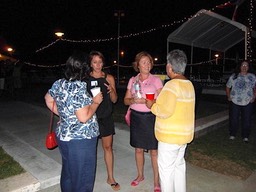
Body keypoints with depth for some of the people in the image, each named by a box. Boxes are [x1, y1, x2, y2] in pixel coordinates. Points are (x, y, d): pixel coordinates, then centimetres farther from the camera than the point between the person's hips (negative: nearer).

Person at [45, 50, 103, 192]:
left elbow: (48, 100, 17)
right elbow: (84, 117, -27)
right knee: (82, 177, 10)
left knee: (68, 172, 27)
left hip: (63, 135, 9)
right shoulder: (79, 88, -24)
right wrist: (96, 102, -13)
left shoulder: (58, 83, 1)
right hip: (80, 140, -8)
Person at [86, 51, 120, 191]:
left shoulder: (109, 78, 2)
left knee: (108, 147, 10)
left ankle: (110, 178, 26)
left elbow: (114, 100, 3)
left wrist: (111, 90, -17)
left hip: (106, 117, 2)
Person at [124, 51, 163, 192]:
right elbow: (126, 100, 8)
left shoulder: (156, 80, -4)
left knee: (154, 151, 4)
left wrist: (145, 101, -21)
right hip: (136, 117, 4)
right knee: (138, 149, 15)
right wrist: (133, 100, -14)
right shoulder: (132, 80, 6)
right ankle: (140, 175, 36)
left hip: (151, 117, -3)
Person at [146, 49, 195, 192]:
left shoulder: (172, 85, -20)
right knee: (179, 164, 22)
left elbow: (165, 111, -26)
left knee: (166, 167, 6)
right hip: (184, 134, 9)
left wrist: (152, 105, -8)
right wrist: (159, 101, 11)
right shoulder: (189, 84, 7)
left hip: (170, 135, -9)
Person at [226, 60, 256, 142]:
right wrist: (229, 97, 3)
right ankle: (232, 135, 25)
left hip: (248, 103, 0)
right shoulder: (234, 76, 2)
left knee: (247, 120, 6)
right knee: (233, 119, 7)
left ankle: (245, 136, 23)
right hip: (234, 102, 0)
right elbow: (228, 87, 10)